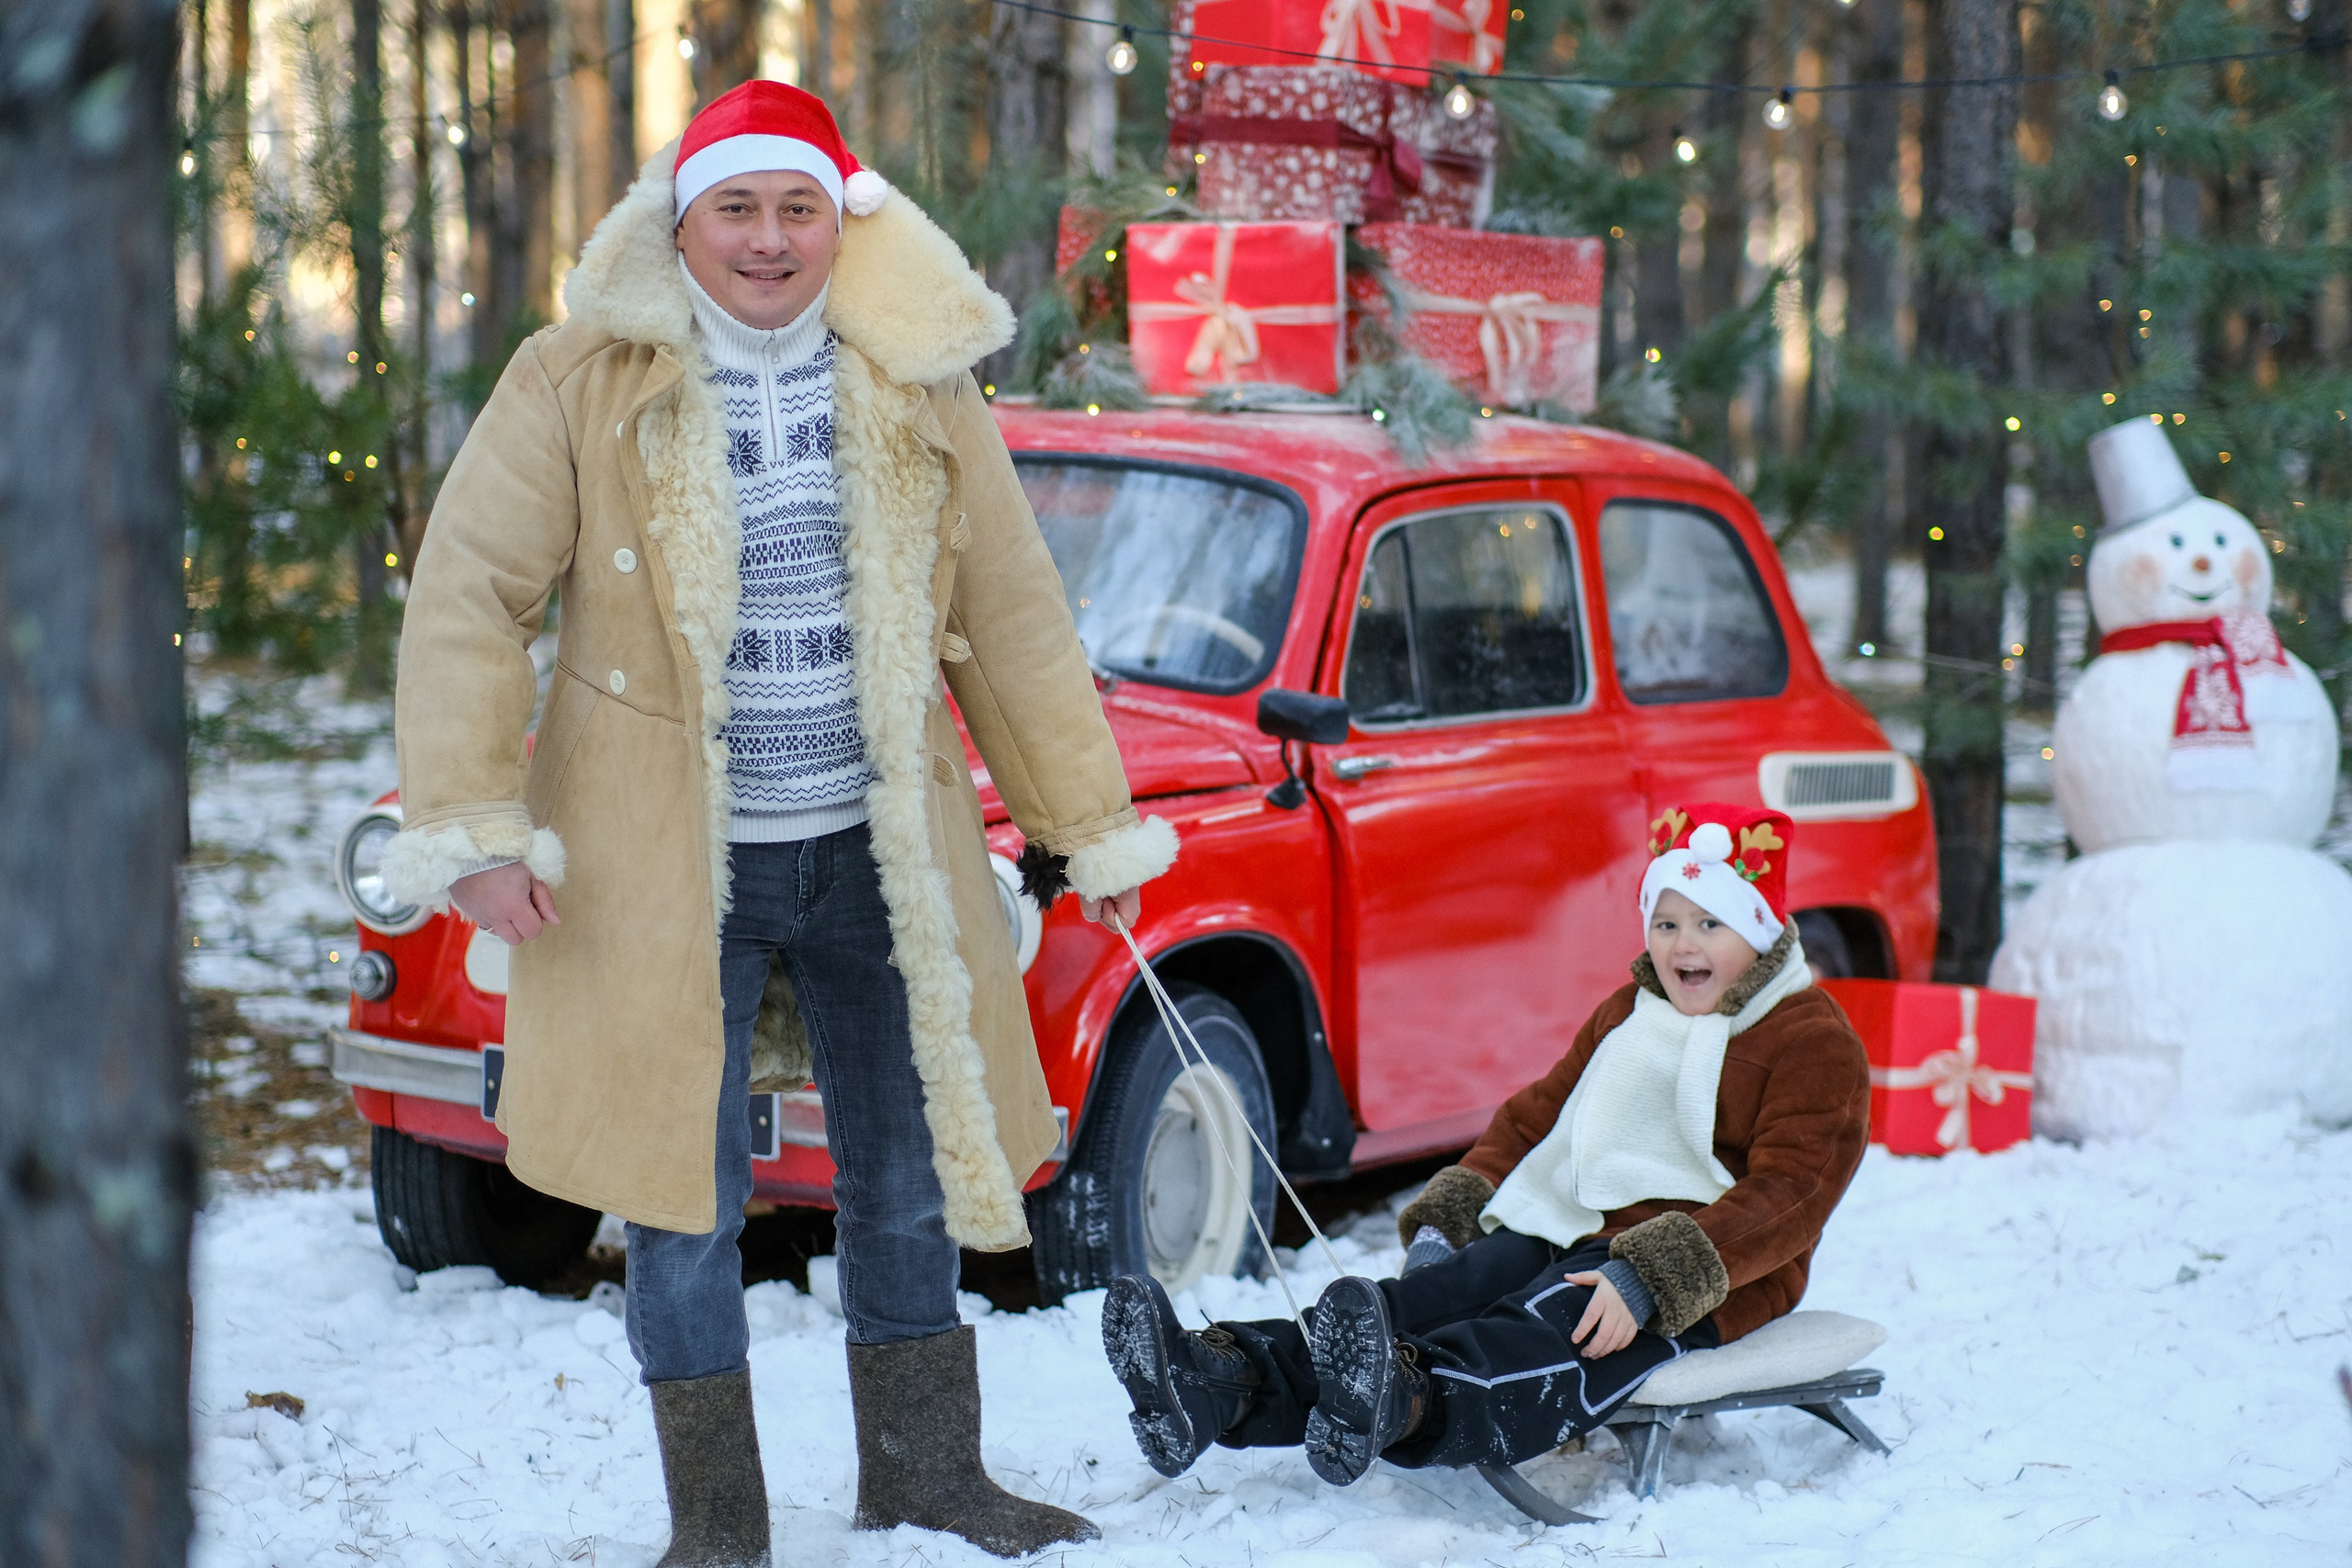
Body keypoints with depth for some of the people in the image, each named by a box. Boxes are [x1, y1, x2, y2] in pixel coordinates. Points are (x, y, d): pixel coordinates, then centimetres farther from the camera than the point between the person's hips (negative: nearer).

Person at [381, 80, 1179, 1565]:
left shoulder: (917, 389, 4)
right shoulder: (581, 385, -6)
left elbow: (1013, 617, 9)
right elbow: (470, 600, -6)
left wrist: (1086, 819, 10)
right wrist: (474, 826, -15)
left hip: (876, 855, 3)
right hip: (670, 868, -3)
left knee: (908, 1181, 13)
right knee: (686, 1197, 1)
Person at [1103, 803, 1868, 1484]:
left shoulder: (1815, 1042, -4)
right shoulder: (1626, 1013, 23)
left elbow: (1787, 1194, -16)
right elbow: (1540, 1112, 28)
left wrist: (1647, 1278, -28)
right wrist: (1460, 1202, 10)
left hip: (1707, 1279, -7)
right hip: (1567, 1231, 7)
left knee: (1546, 1334, -39)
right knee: (1421, 1298, -21)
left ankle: (1403, 1406, -71)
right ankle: (1223, 1384, -44)